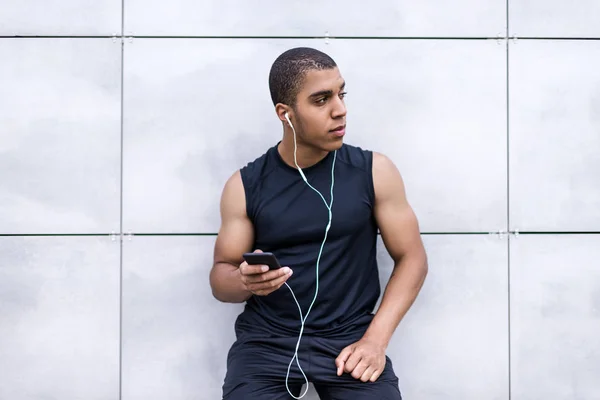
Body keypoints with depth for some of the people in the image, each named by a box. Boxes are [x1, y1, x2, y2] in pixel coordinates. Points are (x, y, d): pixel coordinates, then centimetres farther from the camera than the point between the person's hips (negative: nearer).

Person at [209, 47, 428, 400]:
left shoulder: (374, 171, 0)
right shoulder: (245, 185, 2)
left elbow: (412, 257, 3)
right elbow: (221, 278, 7)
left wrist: (375, 339, -9)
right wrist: (245, 281, -18)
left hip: (350, 337, -1)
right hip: (267, 341, 1)